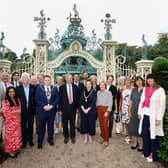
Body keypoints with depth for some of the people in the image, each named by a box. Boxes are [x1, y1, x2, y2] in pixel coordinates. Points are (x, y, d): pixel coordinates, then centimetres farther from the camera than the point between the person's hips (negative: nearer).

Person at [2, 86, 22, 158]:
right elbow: (5, 112, -13)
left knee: (17, 134, 11)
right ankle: (10, 150, 17)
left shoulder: (17, 100, 7)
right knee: (10, 135, 3)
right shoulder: (5, 101, -10)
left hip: (17, 121, 5)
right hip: (10, 121, -5)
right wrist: (15, 111, -12)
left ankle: (16, 148, 26)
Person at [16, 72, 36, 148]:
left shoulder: (33, 87, -2)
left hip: (31, 110, 1)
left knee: (30, 126, 12)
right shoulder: (18, 88, -3)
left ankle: (30, 139, 29)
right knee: (23, 127, 10)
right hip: (22, 111, 0)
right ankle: (24, 141, 26)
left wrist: (34, 107, -3)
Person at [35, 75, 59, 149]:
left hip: (52, 110, 2)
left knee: (51, 125, 13)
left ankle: (50, 139, 32)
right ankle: (40, 142, 21)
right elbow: (37, 99, -4)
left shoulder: (54, 88, 4)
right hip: (42, 110, -2)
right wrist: (44, 106, -14)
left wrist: (51, 106, -11)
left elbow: (57, 99, 2)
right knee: (41, 126, 6)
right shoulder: (39, 88, -1)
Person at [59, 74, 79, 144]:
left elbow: (77, 97, 7)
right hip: (65, 107, -1)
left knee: (72, 122, 10)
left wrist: (77, 107, 3)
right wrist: (60, 109, -5)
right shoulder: (62, 87, -2)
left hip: (73, 107, 1)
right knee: (65, 123, 8)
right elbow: (60, 98, -2)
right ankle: (66, 137, 25)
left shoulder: (75, 87, 4)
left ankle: (72, 137, 25)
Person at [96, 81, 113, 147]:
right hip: (99, 109, 4)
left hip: (106, 108, -4)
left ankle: (106, 140, 3)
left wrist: (107, 111, -13)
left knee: (105, 124, -8)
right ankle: (103, 137, 21)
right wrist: (97, 108, 2)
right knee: (101, 124, 7)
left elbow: (110, 103, -7)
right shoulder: (98, 92, 9)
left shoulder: (108, 93, -4)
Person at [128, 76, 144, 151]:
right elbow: (131, 101, 11)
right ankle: (135, 142, 26)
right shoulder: (134, 90, 9)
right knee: (133, 127, 10)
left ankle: (140, 144, 17)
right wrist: (129, 111, 7)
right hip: (133, 112, 4)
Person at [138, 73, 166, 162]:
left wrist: (158, 118, -12)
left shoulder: (160, 90, -6)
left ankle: (153, 155, 20)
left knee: (153, 136, 4)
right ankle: (146, 152, 27)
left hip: (153, 117, -5)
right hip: (145, 116, 5)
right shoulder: (145, 89, 12)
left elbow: (162, 105, -9)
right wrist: (139, 113, 10)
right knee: (145, 135, 10)